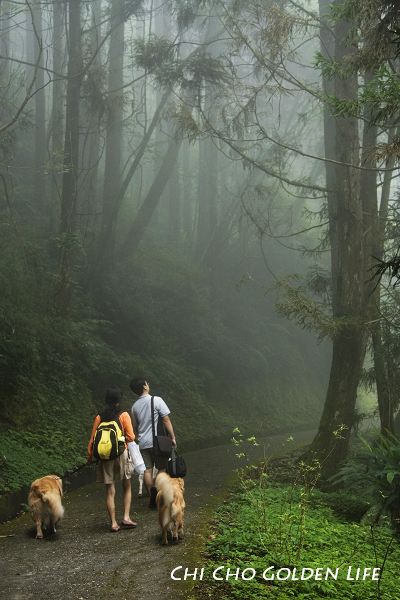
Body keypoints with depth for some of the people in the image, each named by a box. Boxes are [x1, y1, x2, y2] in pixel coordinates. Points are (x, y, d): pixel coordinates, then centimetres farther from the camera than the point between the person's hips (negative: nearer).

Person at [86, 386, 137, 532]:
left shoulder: (99, 418, 2)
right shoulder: (123, 415, -5)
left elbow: (93, 439, 3)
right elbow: (131, 437, -8)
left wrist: (90, 457, 14)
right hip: (121, 453, -2)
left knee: (110, 491, 7)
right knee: (126, 487, 15)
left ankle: (113, 523, 7)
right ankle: (126, 517, 6)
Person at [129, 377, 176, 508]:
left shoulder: (135, 406, 7)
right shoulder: (157, 400, -9)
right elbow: (166, 420, -10)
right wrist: (172, 437, -5)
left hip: (143, 443, 4)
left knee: (147, 470, 6)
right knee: (162, 469, 8)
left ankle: (152, 497, -1)